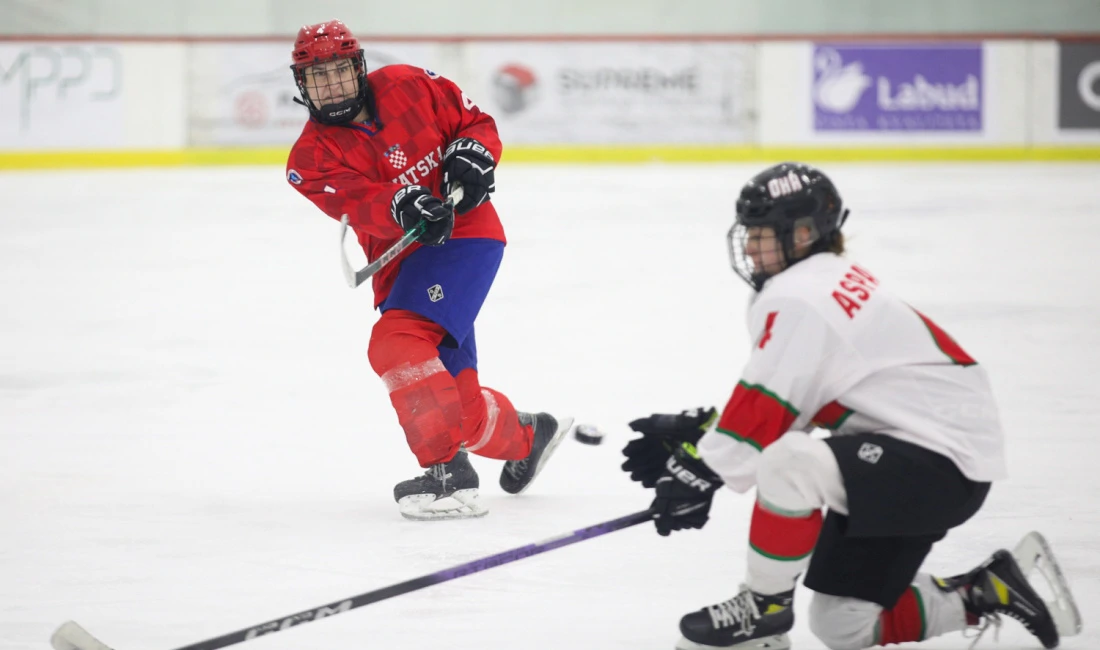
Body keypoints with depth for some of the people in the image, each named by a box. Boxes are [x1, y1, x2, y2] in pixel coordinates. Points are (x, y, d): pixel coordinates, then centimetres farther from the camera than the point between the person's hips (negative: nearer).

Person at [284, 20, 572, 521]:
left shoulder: (408, 86, -2)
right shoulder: (312, 159, -1)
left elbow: (478, 122, 9)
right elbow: (360, 204, -18)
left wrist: (471, 155, -13)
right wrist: (405, 206, -37)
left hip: (464, 235, -4)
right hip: (401, 263, 4)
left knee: (396, 343, -27)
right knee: (461, 407, 6)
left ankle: (448, 473, -26)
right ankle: (527, 435, 40)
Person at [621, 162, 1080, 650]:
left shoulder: (798, 299, -17)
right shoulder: (834, 281, 15)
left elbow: (765, 414, -19)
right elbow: (770, 404, 18)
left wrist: (700, 475, -11)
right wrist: (694, 431, 10)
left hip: (940, 458, -11)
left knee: (787, 464, -31)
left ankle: (764, 609, -13)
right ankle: (988, 592, 21)